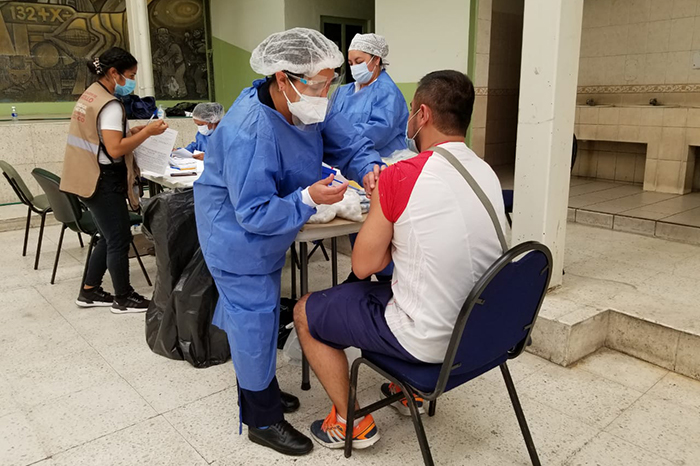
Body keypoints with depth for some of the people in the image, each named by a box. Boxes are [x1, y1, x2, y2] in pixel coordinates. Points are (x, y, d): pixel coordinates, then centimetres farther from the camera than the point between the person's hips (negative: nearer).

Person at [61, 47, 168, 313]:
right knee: (119, 240, 1)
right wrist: (147, 132, -19)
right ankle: (123, 299, 14)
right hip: (104, 182, -10)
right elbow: (115, 150, -25)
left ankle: (89, 292, 28)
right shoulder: (110, 105, -19)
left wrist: (133, 131, 11)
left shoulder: (90, 96, 12)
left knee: (108, 237, 19)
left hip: (91, 179, 10)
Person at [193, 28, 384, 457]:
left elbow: (348, 144, -6)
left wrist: (369, 169, -27)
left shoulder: (309, 108, -11)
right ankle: (262, 420, 20)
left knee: (260, 312, 22)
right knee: (255, 318, 0)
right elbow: (255, 214, -33)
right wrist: (308, 199, -43)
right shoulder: (249, 133, -35)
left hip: (268, 233, 9)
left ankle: (263, 390, 44)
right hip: (238, 236, -9)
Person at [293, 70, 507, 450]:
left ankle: (350, 423, 24)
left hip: (429, 342, -7)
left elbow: (365, 265, -12)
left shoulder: (402, 175, -22)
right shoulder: (488, 173, 0)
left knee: (304, 312, 13)